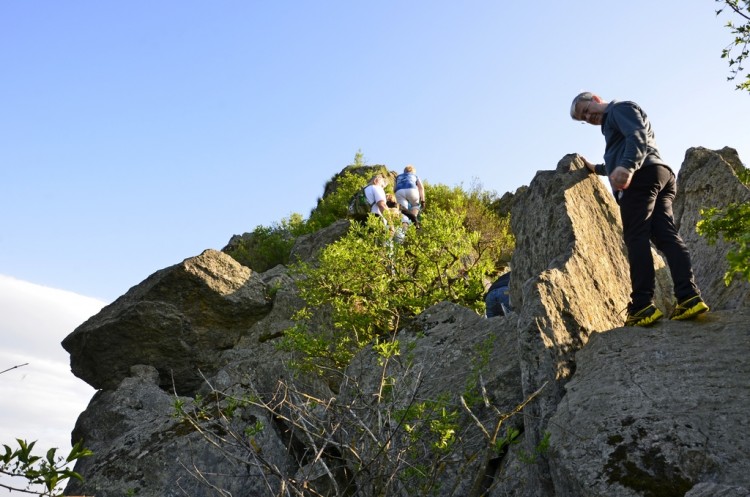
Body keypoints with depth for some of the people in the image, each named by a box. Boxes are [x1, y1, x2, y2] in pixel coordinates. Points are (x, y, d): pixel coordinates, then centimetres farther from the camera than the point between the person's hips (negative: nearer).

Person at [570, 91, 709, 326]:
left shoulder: (620, 107, 9)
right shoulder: (613, 123, 38)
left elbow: (638, 136, -13)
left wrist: (627, 167, -30)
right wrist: (595, 168, 58)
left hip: (641, 175, -10)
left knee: (636, 238, -16)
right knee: (667, 236, -5)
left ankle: (643, 306, -25)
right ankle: (689, 298, -19)